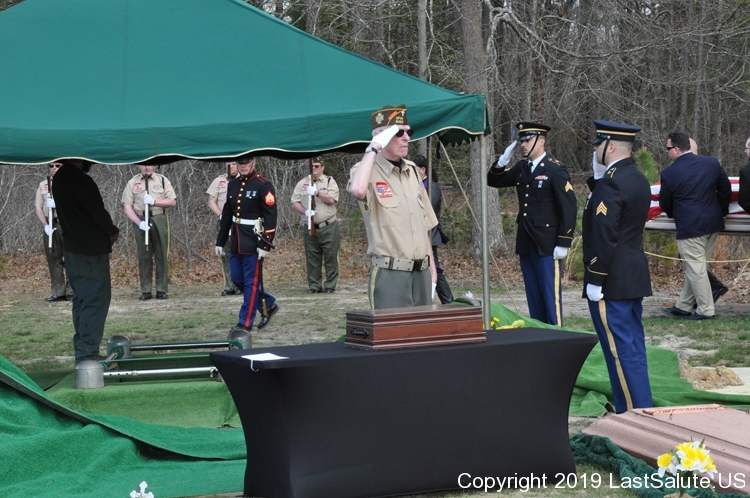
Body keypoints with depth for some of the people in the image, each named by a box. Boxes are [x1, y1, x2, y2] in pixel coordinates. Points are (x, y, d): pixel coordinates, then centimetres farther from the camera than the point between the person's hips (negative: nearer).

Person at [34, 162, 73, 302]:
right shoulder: (42, 185, 12)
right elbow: (38, 208, 7)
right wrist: (45, 225, -7)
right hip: (50, 226, 3)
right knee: (53, 260, 3)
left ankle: (71, 292, -3)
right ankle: (58, 293, 8)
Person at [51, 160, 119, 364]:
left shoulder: (60, 179, 11)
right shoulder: (80, 180, -18)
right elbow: (97, 211, -17)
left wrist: (106, 231, 8)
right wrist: (112, 231, 2)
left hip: (74, 249, 10)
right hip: (92, 249, -9)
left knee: (82, 300, 14)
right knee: (96, 300, -7)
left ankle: (82, 352, 18)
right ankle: (87, 356, -9)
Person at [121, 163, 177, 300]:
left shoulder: (162, 180, 8)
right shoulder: (132, 183, 7)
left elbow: (173, 201, 4)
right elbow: (127, 207, 1)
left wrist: (154, 201, -11)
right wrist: (139, 222, -12)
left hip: (159, 220, 0)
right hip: (140, 221, 0)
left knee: (161, 255, 1)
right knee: (144, 256, 1)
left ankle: (162, 289, 6)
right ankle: (146, 290, 6)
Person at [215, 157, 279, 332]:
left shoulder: (264, 186, -10)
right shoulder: (232, 185, 11)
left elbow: (270, 217, -15)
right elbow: (226, 215, 16)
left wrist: (265, 244, -20)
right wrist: (220, 242, 15)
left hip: (253, 242, -8)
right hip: (236, 242, 8)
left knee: (251, 282, -1)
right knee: (237, 280, 12)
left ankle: (245, 323, 5)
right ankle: (269, 305, 28)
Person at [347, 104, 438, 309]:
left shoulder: (411, 171, 15)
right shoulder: (368, 171, -5)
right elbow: (357, 190, -32)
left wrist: (432, 269, 15)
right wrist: (373, 148, -20)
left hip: (421, 272, 7)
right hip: (390, 274, -7)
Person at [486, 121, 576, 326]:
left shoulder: (556, 170, -10)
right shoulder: (521, 167, 9)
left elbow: (569, 207, -13)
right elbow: (494, 181, 19)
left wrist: (563, 243, -16)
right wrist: (502, 162, -2)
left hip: (547, 244, -7)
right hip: (525, 243, 7)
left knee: (550, 293, -3)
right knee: (533, 295, 12)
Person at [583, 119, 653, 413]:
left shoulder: (611, 183, -18)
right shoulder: (638, 179, 12)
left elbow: (604, 237, -22)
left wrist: (594, 280, -18)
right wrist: (597, 178, 7)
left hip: (611, 281, -10)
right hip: (634, 277, 10)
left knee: (622, 351, -5)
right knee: (633, 348, 14)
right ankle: (642, 410, 21)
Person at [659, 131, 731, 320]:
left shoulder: (669, 173, -11)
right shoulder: (711, 162, 2)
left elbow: (664, 204, 2)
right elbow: (725, 188, 10)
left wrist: (675, 215, 22)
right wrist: (721, 211, 23)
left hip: (689, 227, -7)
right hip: (713, 223, 7)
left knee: (696, 269, 2)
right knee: (696, 267, 14)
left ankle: (706, 310, 5)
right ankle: (683, 306, 23)